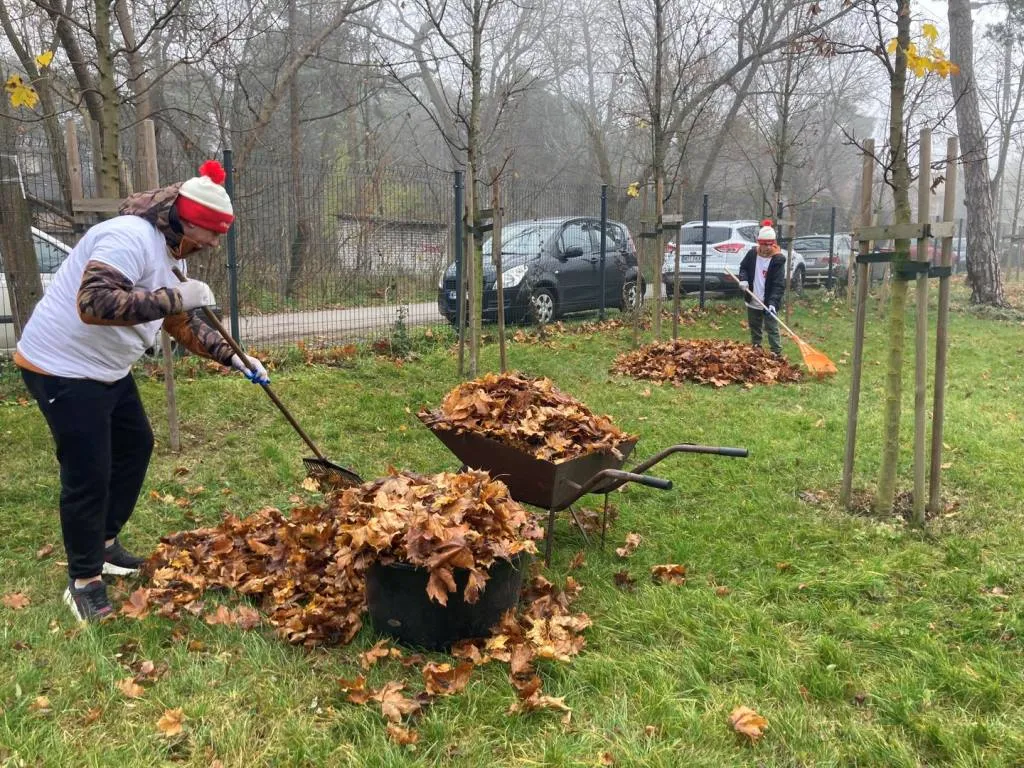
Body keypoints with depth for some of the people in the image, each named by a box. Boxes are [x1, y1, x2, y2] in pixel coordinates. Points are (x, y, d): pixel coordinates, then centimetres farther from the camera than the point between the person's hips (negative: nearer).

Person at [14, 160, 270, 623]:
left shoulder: (172, 253, 7)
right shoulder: (130, 237, -25)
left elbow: (183, 324, 16)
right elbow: (92, 303, -39)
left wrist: (233, 358, 8)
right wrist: (173, 297, -36)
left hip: (106, 369, 10)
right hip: (63, 368, -10)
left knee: (135, 445, 18)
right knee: (87, 474, -6)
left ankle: (104, 545, 33)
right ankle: (84, 582, 10)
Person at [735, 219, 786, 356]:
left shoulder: (778, 259, -16)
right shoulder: (752, 253, -4)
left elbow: (779, 284, -20)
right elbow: (743, 267, 15)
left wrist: (773, 302, -31)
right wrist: (743, 279, -7)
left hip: (769, 303, -5)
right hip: (753, 302, 5)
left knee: (772, 329, -4)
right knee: (754, 328, 18)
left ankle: (777, 355, 0)